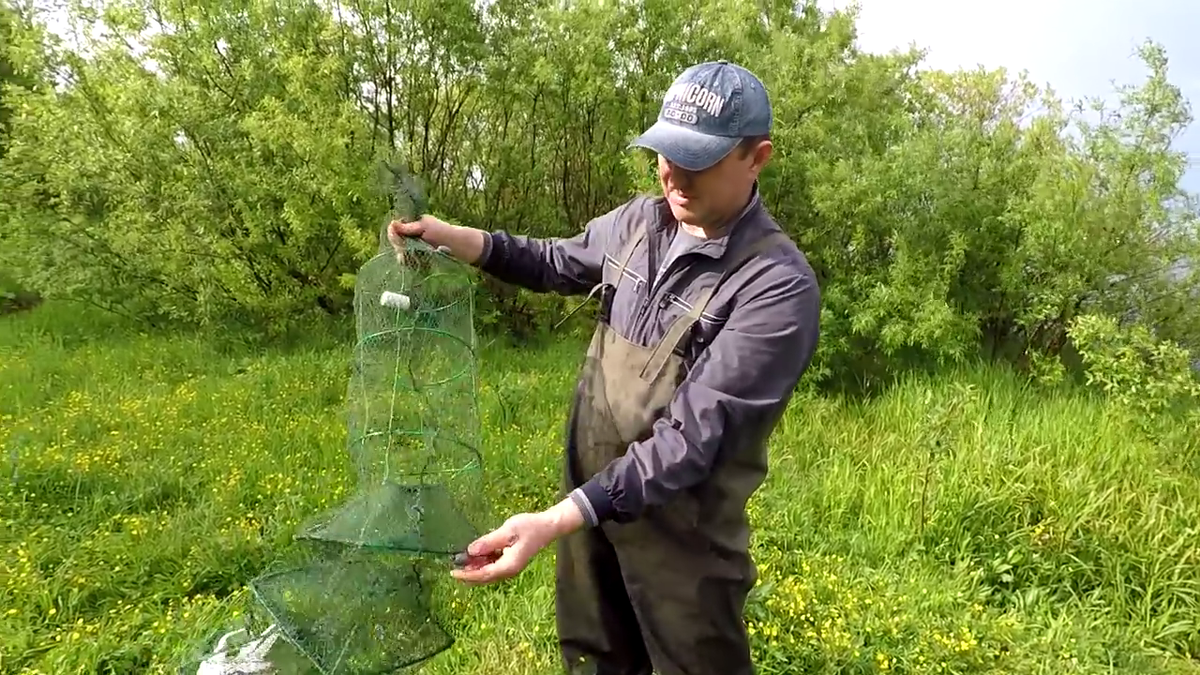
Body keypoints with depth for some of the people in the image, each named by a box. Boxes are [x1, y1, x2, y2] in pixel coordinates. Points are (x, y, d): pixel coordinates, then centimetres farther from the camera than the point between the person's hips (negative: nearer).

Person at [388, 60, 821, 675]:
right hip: (589, 494, 6)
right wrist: (451, 237, -1)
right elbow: (558, 264, 16)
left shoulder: (778, 287, -24)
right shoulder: (641, 220, -3)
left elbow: (693, 436, -28)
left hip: (681, 528, -6)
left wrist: (554, 521, -35)